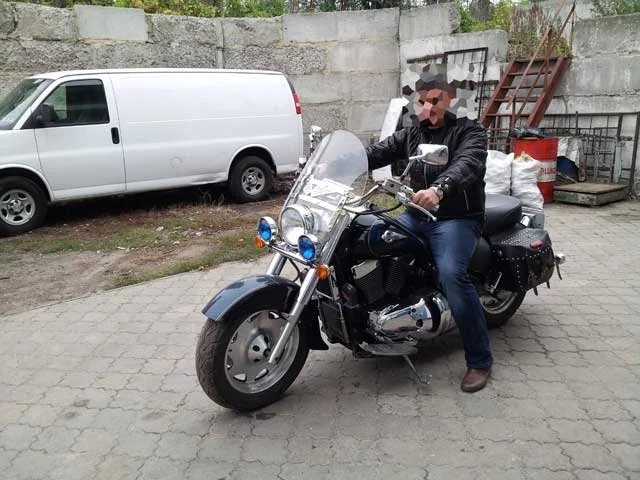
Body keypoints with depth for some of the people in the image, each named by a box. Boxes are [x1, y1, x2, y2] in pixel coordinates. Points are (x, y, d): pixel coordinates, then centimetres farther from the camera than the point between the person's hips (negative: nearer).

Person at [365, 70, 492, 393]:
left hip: (457, 218, -6)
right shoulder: (410, 135, 15)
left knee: (451, 273, -30)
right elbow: (377, 153, -1)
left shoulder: (469, 132, -2)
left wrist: (438, 189, -45)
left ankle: (479, 360, -16)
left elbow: (466, 165, -24)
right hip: (416, 214, 6)